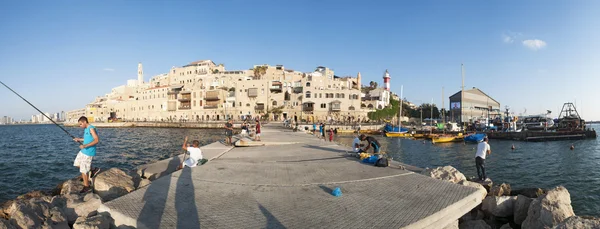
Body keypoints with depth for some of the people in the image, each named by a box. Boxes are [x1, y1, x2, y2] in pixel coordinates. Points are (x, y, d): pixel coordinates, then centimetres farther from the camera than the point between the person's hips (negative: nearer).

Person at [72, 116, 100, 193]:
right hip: (83, 151, 10)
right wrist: (79, 139, 12)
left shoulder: (91, 128, -19)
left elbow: (96, 140, -28)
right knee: (77, 164, 22)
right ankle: (93, 170, 27)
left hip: (88, 152, -10)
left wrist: (85, 146, -31)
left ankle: (86, 187, 10)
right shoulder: (85, 129, 11)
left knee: (83, 170, -4)